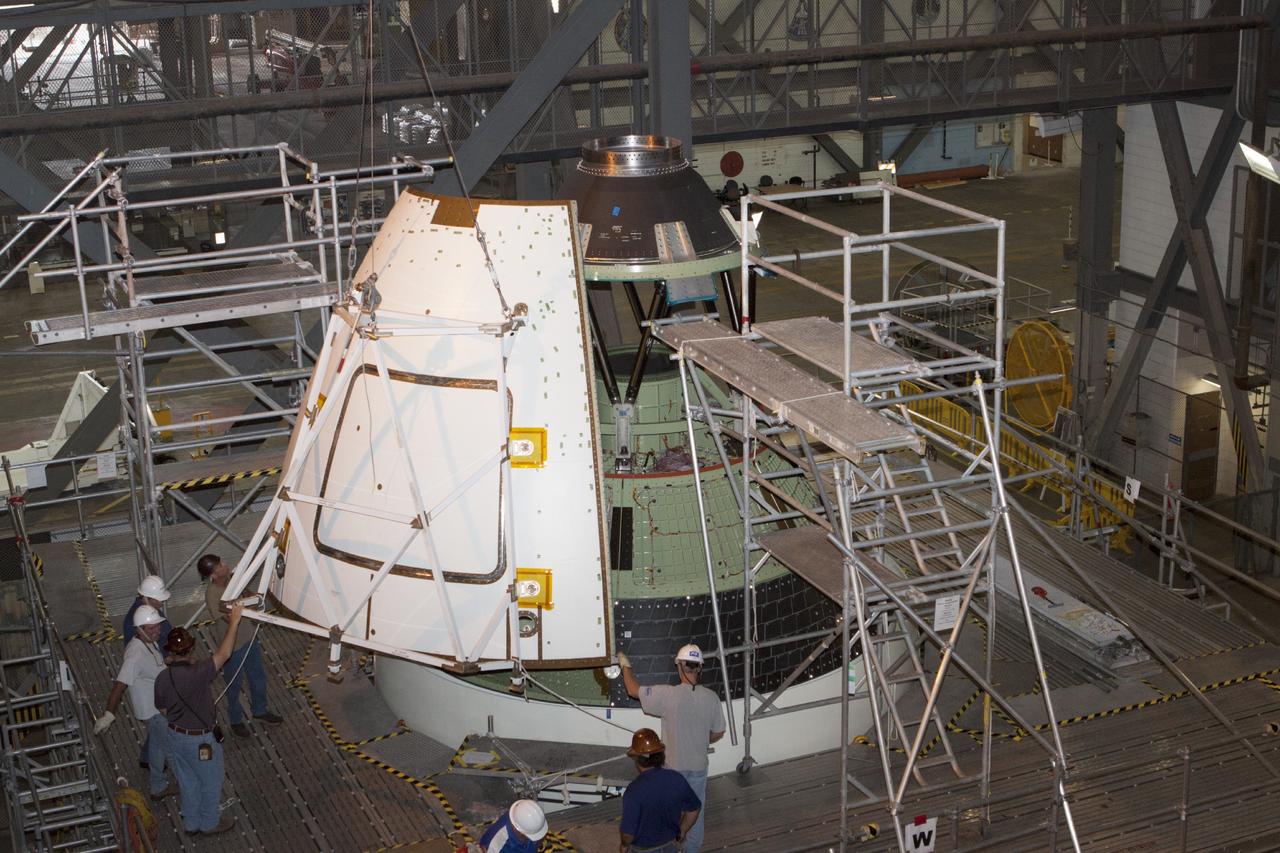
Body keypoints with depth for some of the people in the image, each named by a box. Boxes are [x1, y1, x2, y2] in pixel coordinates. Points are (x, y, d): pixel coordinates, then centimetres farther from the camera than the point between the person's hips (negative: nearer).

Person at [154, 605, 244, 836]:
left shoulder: (162, 678, -14)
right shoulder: (197, 674, -32)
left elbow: (160, 705, 4)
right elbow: (223, 654, -28)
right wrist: (233, 622, -22)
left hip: (176, 736, 6)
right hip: (201, 739, -6)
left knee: (188, 782, 25)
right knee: (211, 782, 19)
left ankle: (191, 823, 42)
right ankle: (209, 823, 37)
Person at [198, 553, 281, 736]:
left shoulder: (232, 578, -8)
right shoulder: (212, 595, -30)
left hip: (250, 637, 7)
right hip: (234, 645, -7)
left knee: (258, 676, 23)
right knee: (235, 684, 15)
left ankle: (260, 710, 46)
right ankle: (235, 720, 37)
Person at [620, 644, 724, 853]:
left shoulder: (668, 695, -22)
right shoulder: (711, 698, -11)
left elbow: (633, 690, -10)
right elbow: (718, 733, 1)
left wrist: (626, 666, 7)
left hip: (673, 766, -3)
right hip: (698, 766, 3)